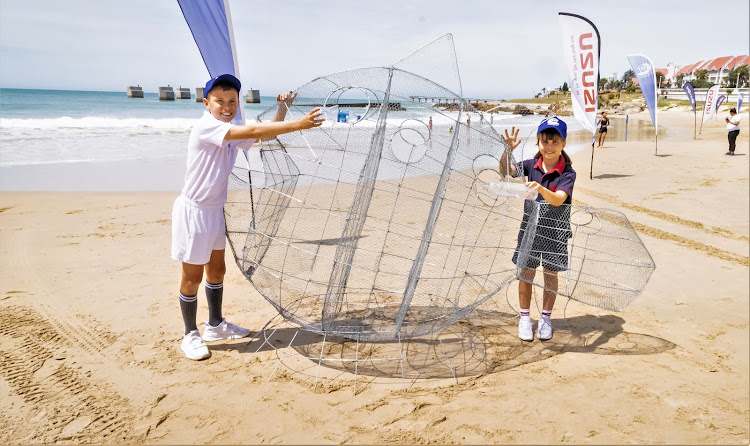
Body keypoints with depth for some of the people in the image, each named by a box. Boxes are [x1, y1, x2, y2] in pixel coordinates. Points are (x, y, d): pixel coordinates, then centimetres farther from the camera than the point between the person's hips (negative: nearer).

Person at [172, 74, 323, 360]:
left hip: (215, 210, 9)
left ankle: (215, 325, 36)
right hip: (193, 210, -9)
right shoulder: (205, 126, -21)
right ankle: (190, 336, 20)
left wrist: (282, 108, 3)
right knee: (193, 276, 3)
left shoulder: (233, 133, 6)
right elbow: (254, 130, -31)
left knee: (217, 270, 19)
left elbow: (266, 134, 16)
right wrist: (299, 124, -32)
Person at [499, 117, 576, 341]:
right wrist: (508, 150, -32)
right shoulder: (531, 165, -3)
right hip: (530, 227, 2)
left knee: (550, 274, 10)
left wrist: (540, 189, -46)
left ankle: (546, 318, 27)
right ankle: (525, 318, 23)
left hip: (555, 232, -2)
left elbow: (558, 200, -27)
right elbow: (506, 170, -14)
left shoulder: (568, 173, -13)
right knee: (526, 272, 7)